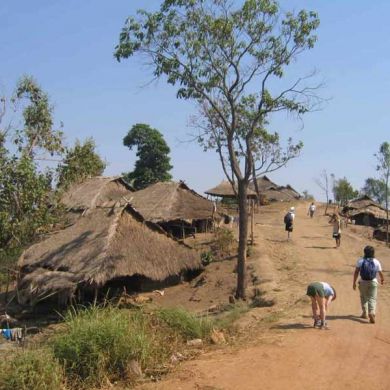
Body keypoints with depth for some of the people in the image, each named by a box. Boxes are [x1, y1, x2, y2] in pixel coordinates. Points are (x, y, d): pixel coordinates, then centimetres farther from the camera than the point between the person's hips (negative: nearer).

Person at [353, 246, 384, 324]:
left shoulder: (360, 261, -5)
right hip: (373, 282, 0)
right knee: (372, 298, 4)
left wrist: (354, 283, -1)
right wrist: (382, 279, 29)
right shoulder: (376, 262, -2)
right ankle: (371, 312, -16)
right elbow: (380, 273, 8)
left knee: (364, 297, 18)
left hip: (363, 282, 0)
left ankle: (364, 313, 22)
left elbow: (356, 272, -8)